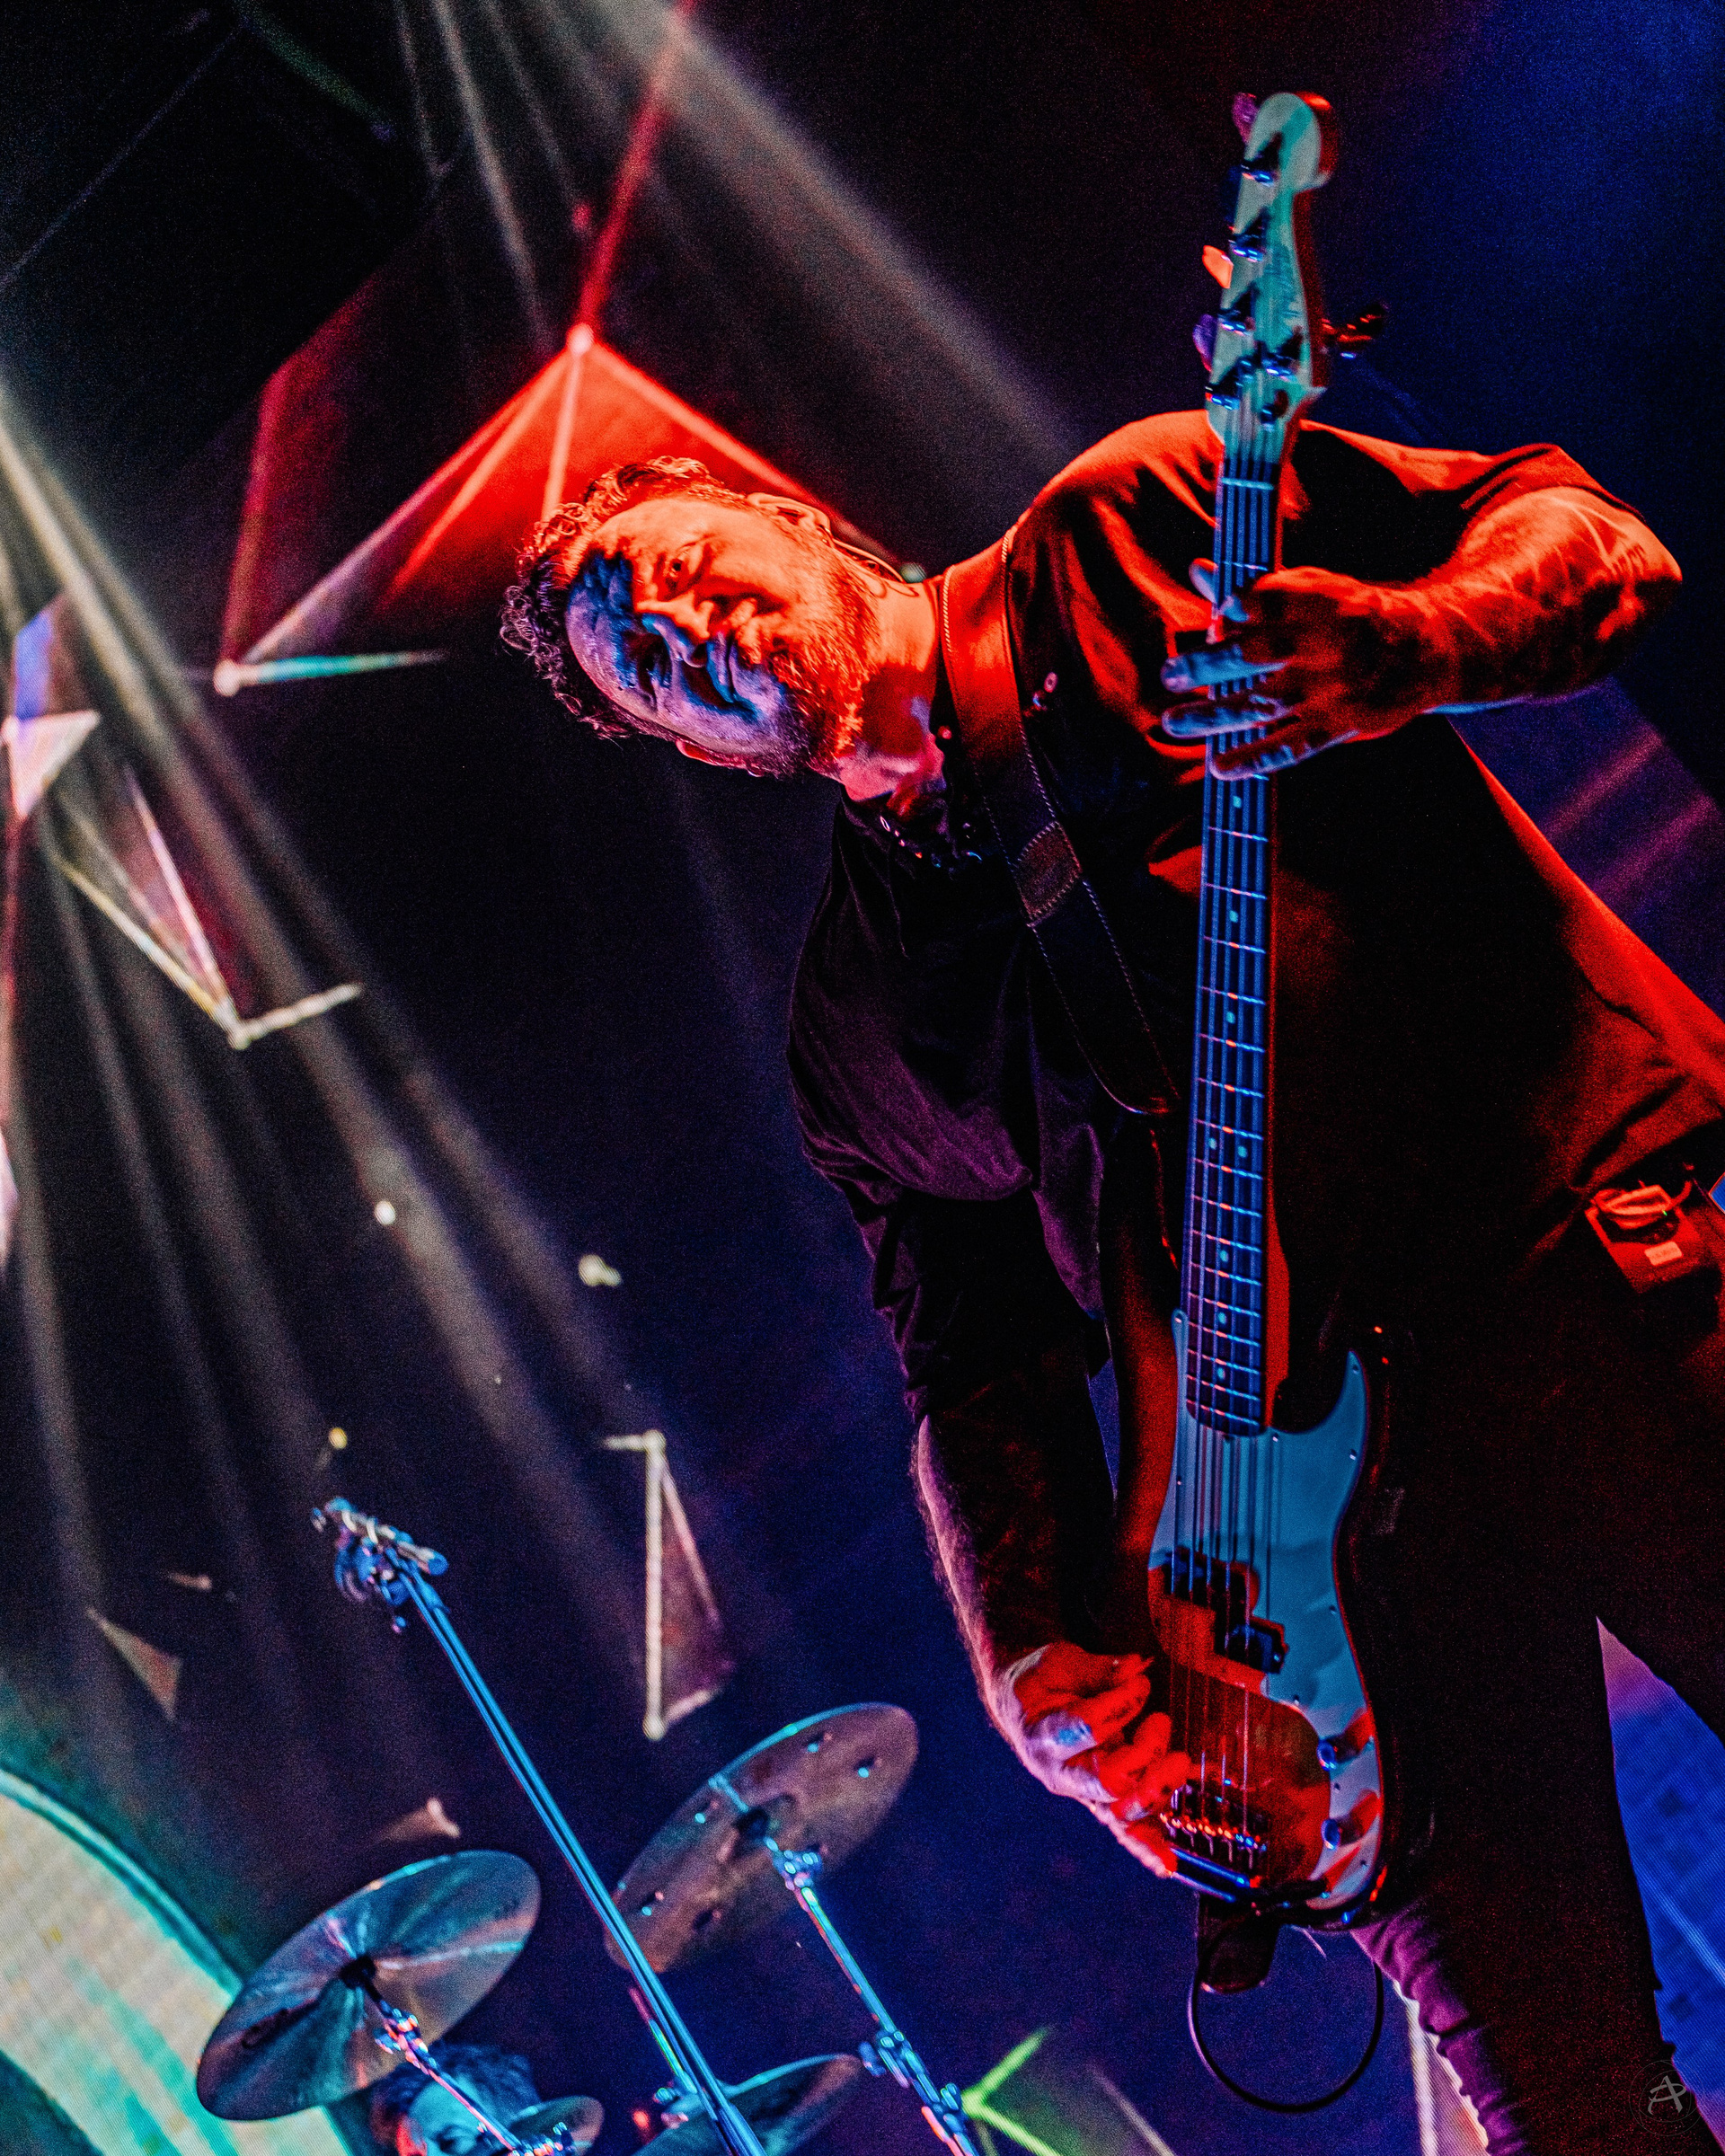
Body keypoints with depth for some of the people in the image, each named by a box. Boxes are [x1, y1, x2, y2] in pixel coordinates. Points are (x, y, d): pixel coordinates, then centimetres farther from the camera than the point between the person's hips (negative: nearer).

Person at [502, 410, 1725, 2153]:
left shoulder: (1126, 537, 7)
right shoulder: (858, 1024, 14)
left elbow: (1577, 521, 4)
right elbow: (976, 1371, 12)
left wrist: (1416, 645, -18)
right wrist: (1050, 1674, -3)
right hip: (1316, 1501, 3)